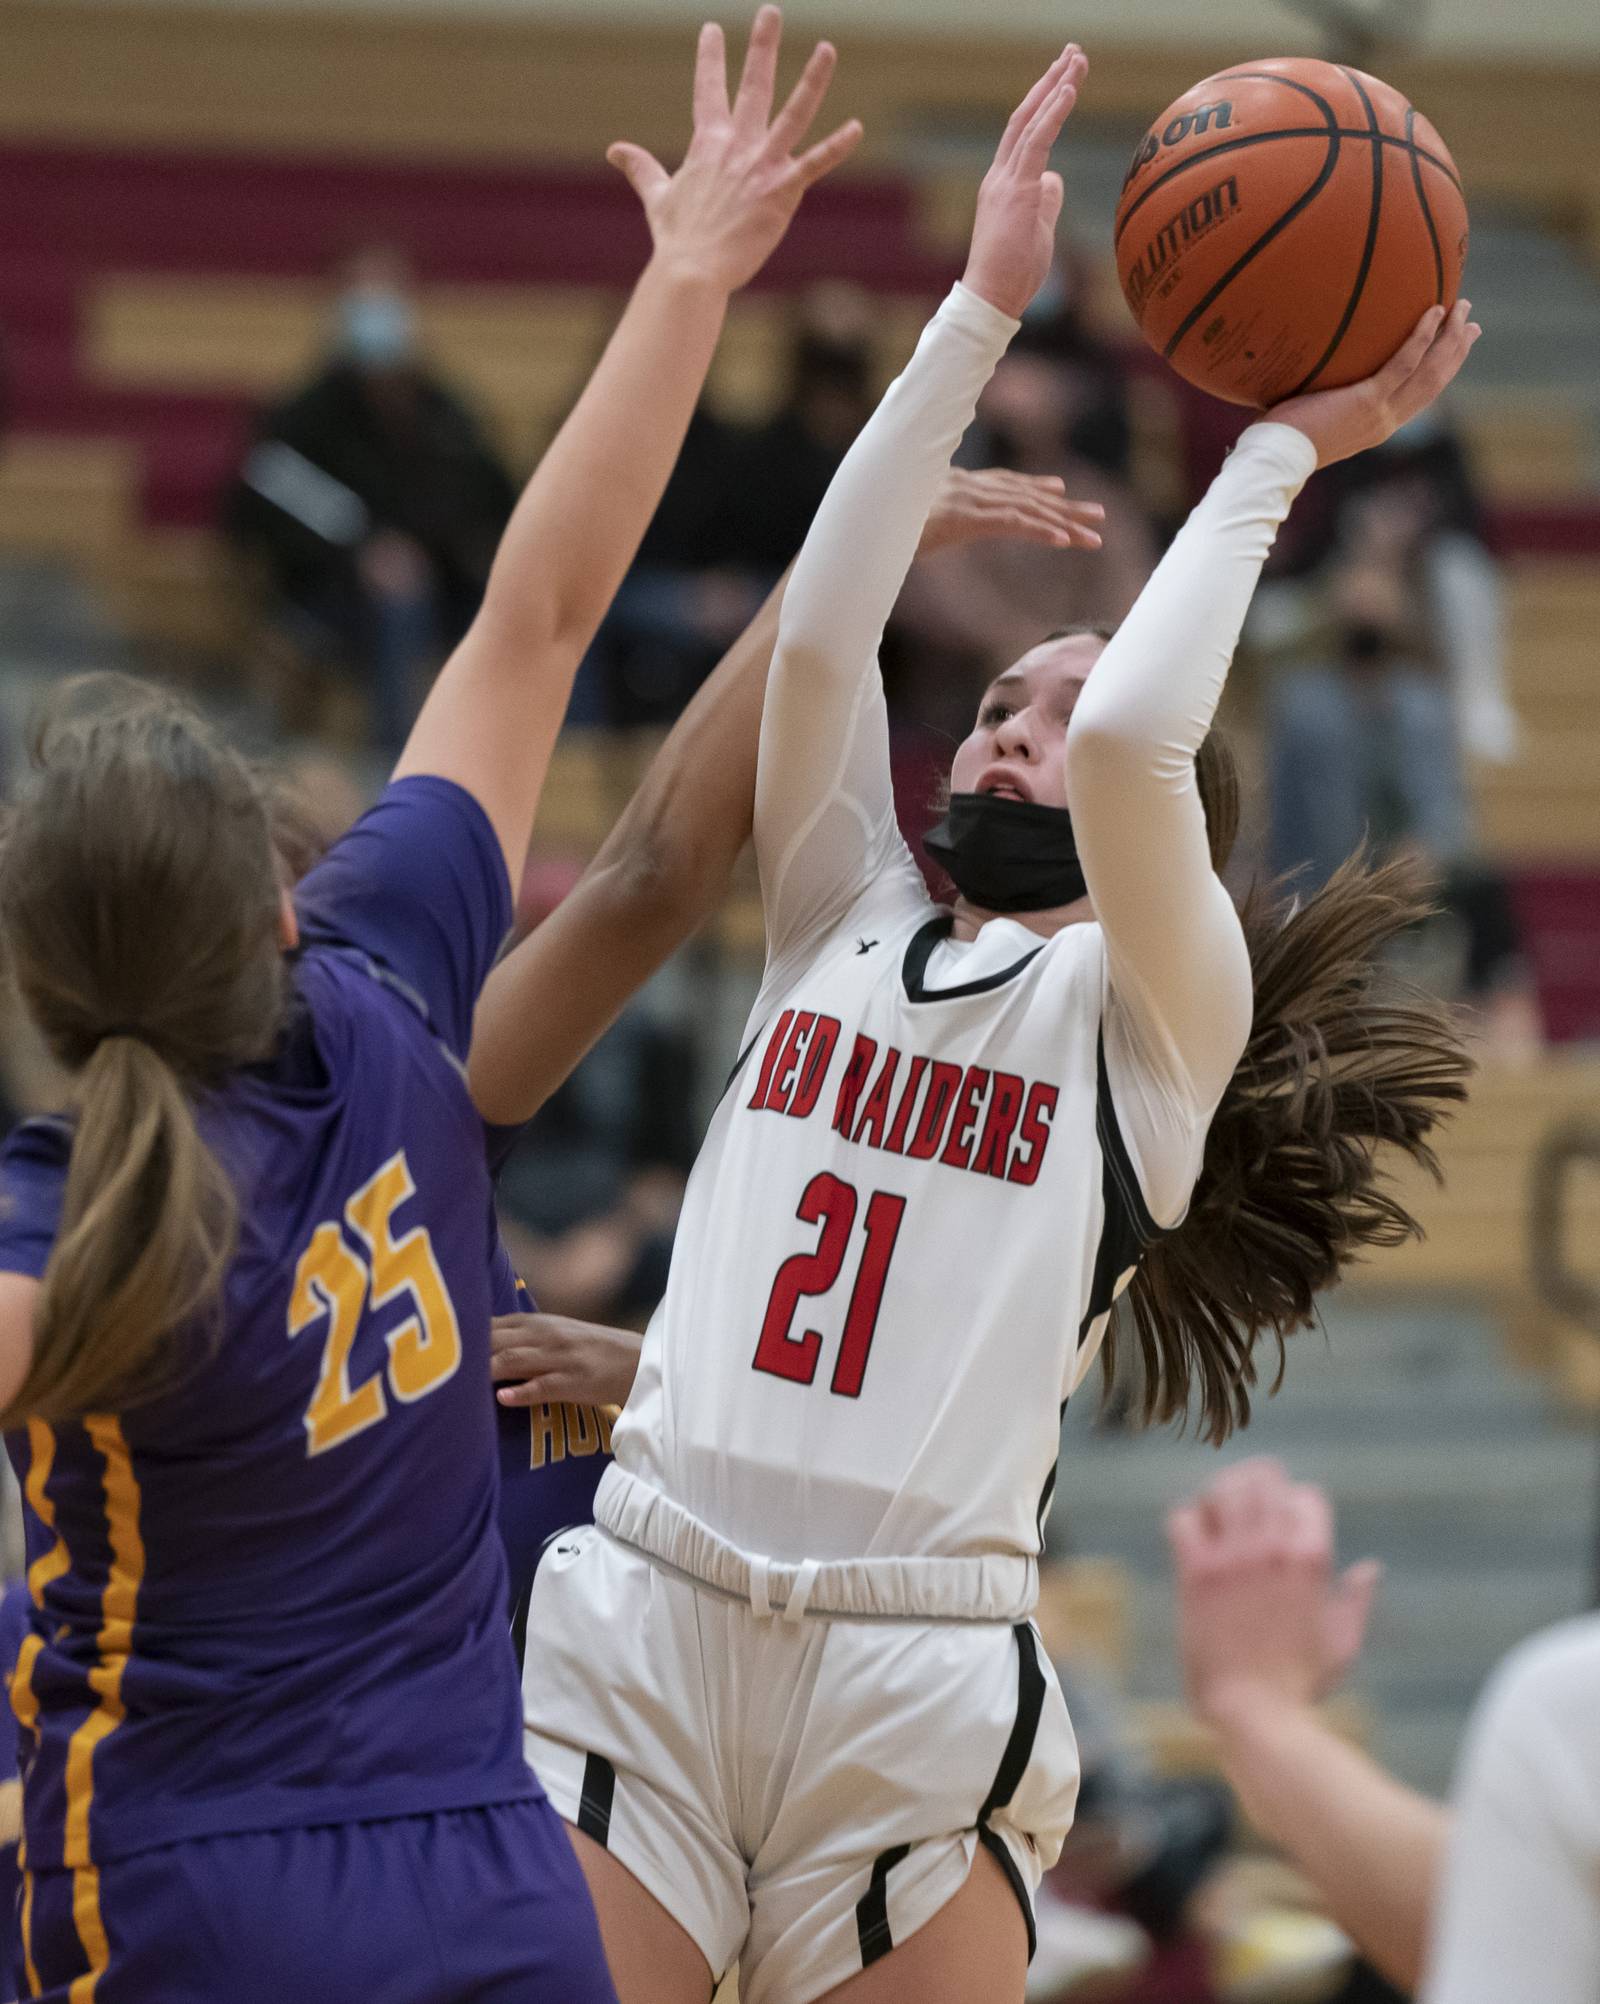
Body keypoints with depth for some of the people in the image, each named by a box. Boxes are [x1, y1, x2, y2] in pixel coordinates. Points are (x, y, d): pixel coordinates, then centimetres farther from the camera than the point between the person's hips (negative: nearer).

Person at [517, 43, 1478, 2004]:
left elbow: (1130, 738, -11)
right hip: (640, 1606, 3)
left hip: (917, 1673, -3)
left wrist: (1279, 453, 0)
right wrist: (984, 307, 5)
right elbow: (820, 633, 5)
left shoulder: (1153, 1017, 7)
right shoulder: (844, 928, 18)